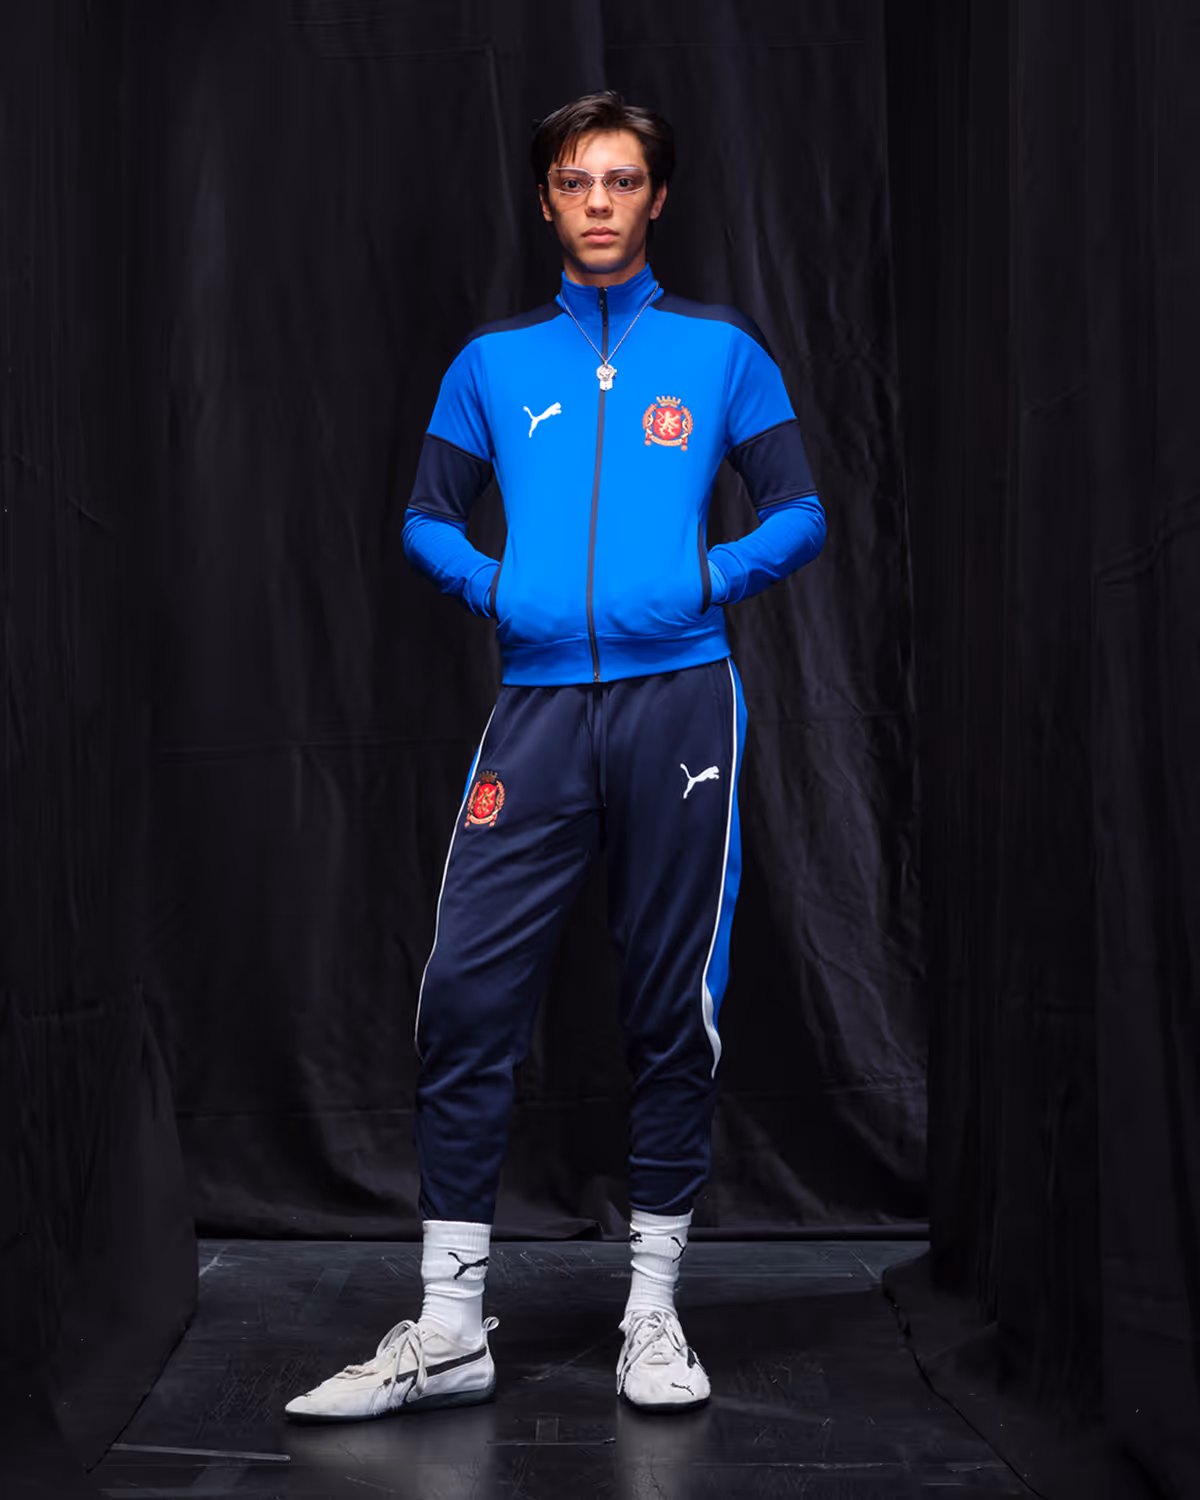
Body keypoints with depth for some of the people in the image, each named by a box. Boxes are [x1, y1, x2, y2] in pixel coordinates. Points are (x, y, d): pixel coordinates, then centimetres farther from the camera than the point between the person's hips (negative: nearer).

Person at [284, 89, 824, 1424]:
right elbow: (427, 519, 17)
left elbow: (800, 513, 9)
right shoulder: (493, 360, 14)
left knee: (673, 1004, 3)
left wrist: (710, 579, -6)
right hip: (537, 701, 1)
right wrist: (493, 588, -1)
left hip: (677, 698, -1)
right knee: (466, 989, -6)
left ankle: (653, 1306, 16)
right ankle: (449, 1328, 3)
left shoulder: (720, 349, 10)